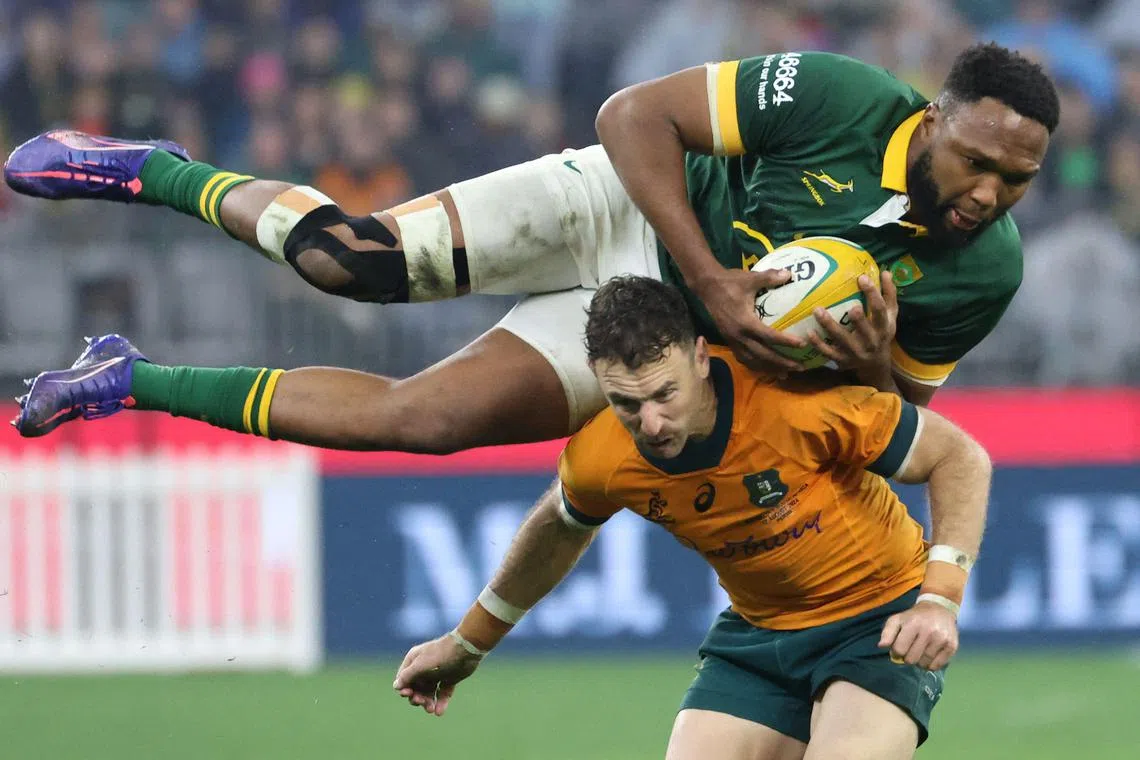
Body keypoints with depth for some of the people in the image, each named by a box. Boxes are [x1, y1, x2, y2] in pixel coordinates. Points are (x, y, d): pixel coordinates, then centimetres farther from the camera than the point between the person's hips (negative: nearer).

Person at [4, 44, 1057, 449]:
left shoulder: (985, 272, -18)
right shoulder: (843, 99, -28)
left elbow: (907, 405, 0)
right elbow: (637, 112, -22)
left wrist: (876, 369, -26)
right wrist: (710, 278, -31)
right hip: (626, 209, -3)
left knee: (415, 421, -11)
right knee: (355, 258, -16)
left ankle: (136, 382, 9)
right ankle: (161, 175, 17)